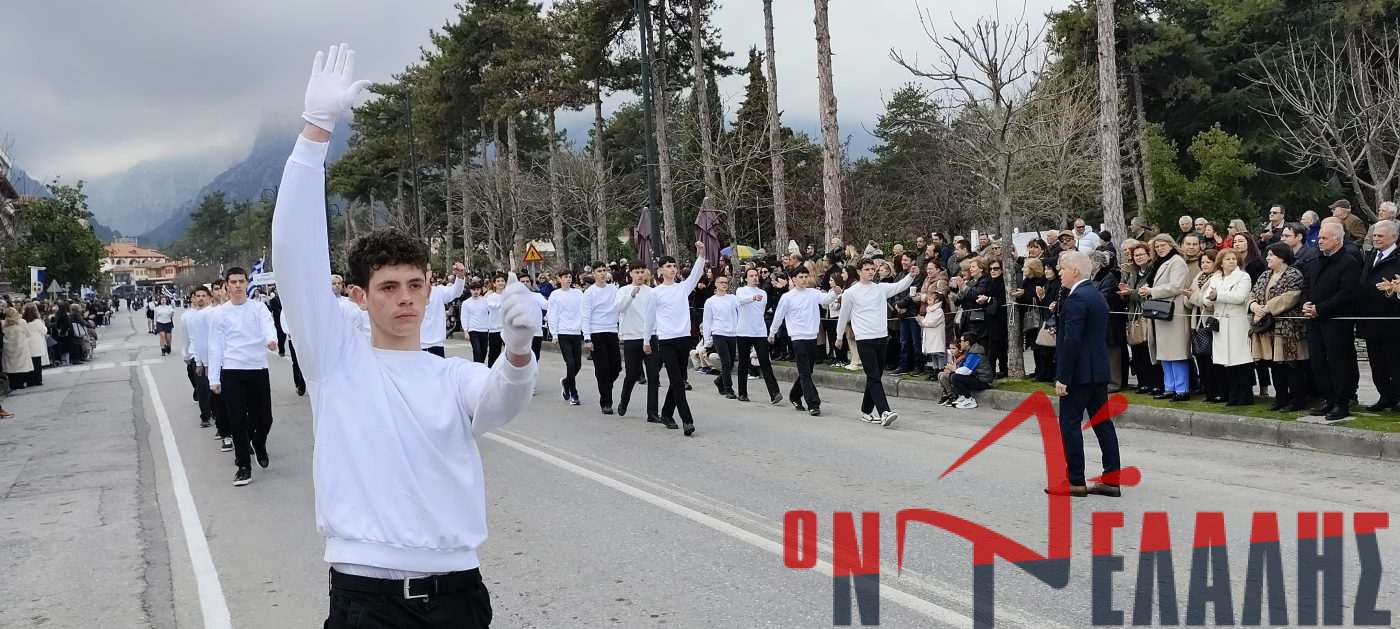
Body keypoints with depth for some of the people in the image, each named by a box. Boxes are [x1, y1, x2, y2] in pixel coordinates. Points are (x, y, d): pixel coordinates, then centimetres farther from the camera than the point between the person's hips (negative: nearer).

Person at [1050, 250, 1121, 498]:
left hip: (1080, 372, -9)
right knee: (1102, 423, 9)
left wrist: (1062, 377, -19)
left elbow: (1071, 341, -22)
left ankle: (1075, 481, 1)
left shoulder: (1076, 299, -17)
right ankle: (1111, 480, 11)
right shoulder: (1097, 295, 14)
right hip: (1099, 370, 10)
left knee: (1070, 424, -2)